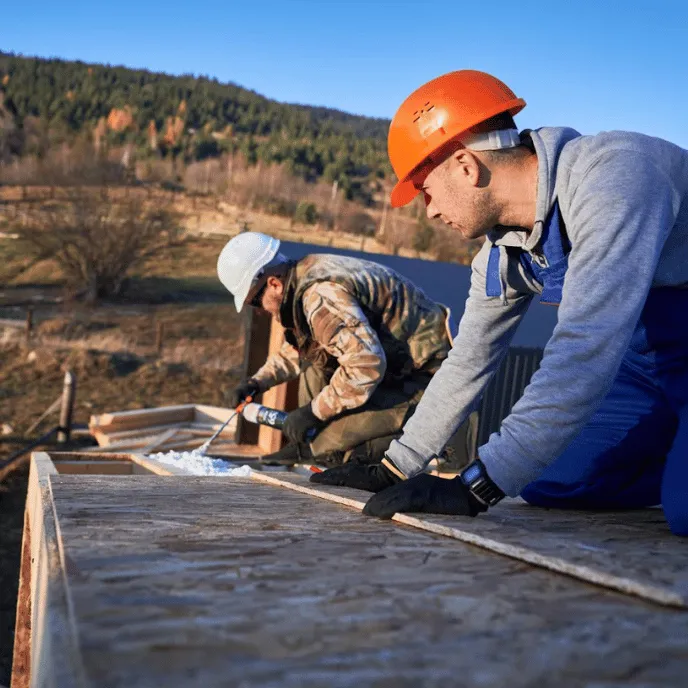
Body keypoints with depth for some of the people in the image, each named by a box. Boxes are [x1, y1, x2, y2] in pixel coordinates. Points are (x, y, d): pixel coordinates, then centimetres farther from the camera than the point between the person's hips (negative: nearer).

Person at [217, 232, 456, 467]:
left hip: (422, 379, -10)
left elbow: (367, 365, -33)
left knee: (330, 443, -16)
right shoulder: (306, 276, 7)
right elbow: (298, 348, 24)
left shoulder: (321, 296, -26)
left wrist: (313, 411, -22)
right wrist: (257, 381, 12)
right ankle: (309, 444, 9)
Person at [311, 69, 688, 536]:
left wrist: (476, 488, -35)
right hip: (646, 366, 7)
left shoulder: (613, 176, -29)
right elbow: (468, 363, 7)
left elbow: (584, 352, -36)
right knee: (548, 485, 2)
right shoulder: (502, 253, -2)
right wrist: (394, 469, 9)